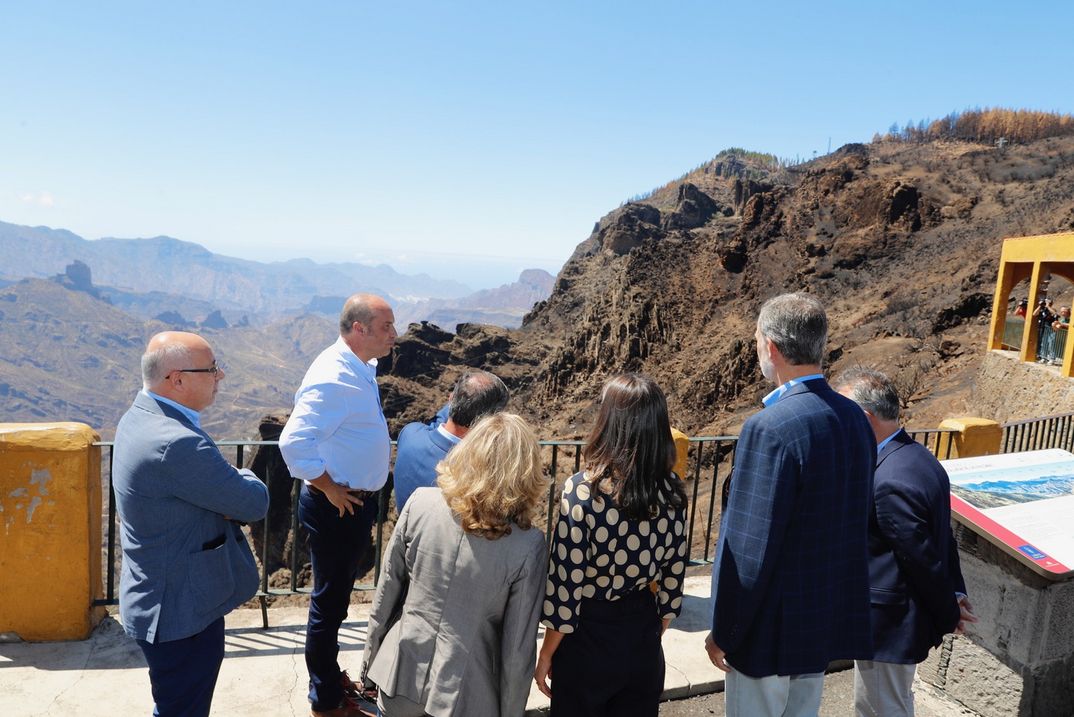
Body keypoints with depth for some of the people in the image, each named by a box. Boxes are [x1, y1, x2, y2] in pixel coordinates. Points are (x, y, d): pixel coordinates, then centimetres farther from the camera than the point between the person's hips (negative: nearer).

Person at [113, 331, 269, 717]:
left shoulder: (141, 416, 0)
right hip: (181, 611, -9)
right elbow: (256, 502, -22)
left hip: (160, 596, 9)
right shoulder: (176, 444, -32)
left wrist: (228, 501, -13)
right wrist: (241, 478, -2)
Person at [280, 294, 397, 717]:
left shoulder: (362, 368, 4)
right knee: (329, 602, 8)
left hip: (359, 501, 9)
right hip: (337, 507, -9)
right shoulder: (333, 377, -25)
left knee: (336, 597, 24)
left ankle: (329, 675, 44)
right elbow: (294, 442, -32)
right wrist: (330, 490, -21)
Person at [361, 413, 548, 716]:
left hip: (403, 669, 2)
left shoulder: (420, 503, -15)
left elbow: (386, 593, -5)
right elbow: (517, 648, -12)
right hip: (465, 693, -2)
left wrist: (371, 659, 11)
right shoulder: (528, 546, -20)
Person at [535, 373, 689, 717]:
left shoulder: (583, 489, -23)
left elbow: (566, 586, -18)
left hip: (588, 638, -4)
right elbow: (673, 576, 1)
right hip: (643, 639, 4)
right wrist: (652, 637, 16)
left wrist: (545, 656, -4)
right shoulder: (672, 490, -8)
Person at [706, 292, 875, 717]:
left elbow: (749, 551, -24)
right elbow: (855, 521, 8)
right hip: (830, 617, 8)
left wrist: (723, 632, -11)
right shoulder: (854, 417, -1)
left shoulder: (770, 428, -26)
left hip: (772, 625, -7)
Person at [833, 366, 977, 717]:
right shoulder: (919, 457, 2)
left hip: (887, 624, -9)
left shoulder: (889, 483, -30)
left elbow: (923, 559, -22)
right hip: (910, 614, 9)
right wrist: (955, 593, 11)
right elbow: (942, 537, 8)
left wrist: (948, 614, -7)